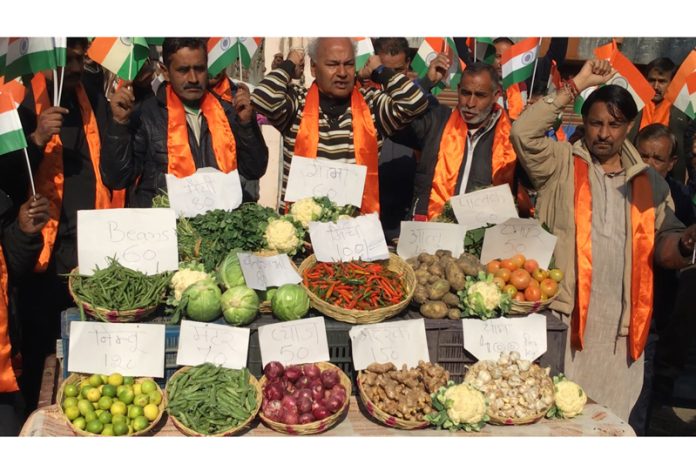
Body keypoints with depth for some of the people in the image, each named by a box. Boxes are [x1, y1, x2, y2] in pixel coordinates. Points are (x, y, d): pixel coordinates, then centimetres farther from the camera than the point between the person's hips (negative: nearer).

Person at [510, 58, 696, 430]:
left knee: (612, 417, 9)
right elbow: (523, 132, -12)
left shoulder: (648, 183, 16)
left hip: (621, 322, 4)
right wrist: (576, 86, -9)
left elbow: (662, 244, 17)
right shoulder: (561, 166, 4)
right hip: (563, 314, -3)